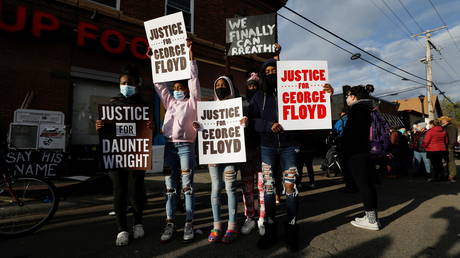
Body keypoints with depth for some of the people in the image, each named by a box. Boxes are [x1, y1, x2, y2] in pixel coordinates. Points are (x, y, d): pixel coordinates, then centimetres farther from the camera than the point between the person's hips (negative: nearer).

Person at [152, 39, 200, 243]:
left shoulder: (192, 102, 6)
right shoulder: (170, 102, 19)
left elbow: (194, 79, 0)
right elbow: (159, 83, 22)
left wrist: (190, 55, -1)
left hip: (186, 146, -5)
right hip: (169, 146, 5)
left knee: (187, 186, 0)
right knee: (170, 187, 6)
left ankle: (189, 225, 7)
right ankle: (170, 224, 13)